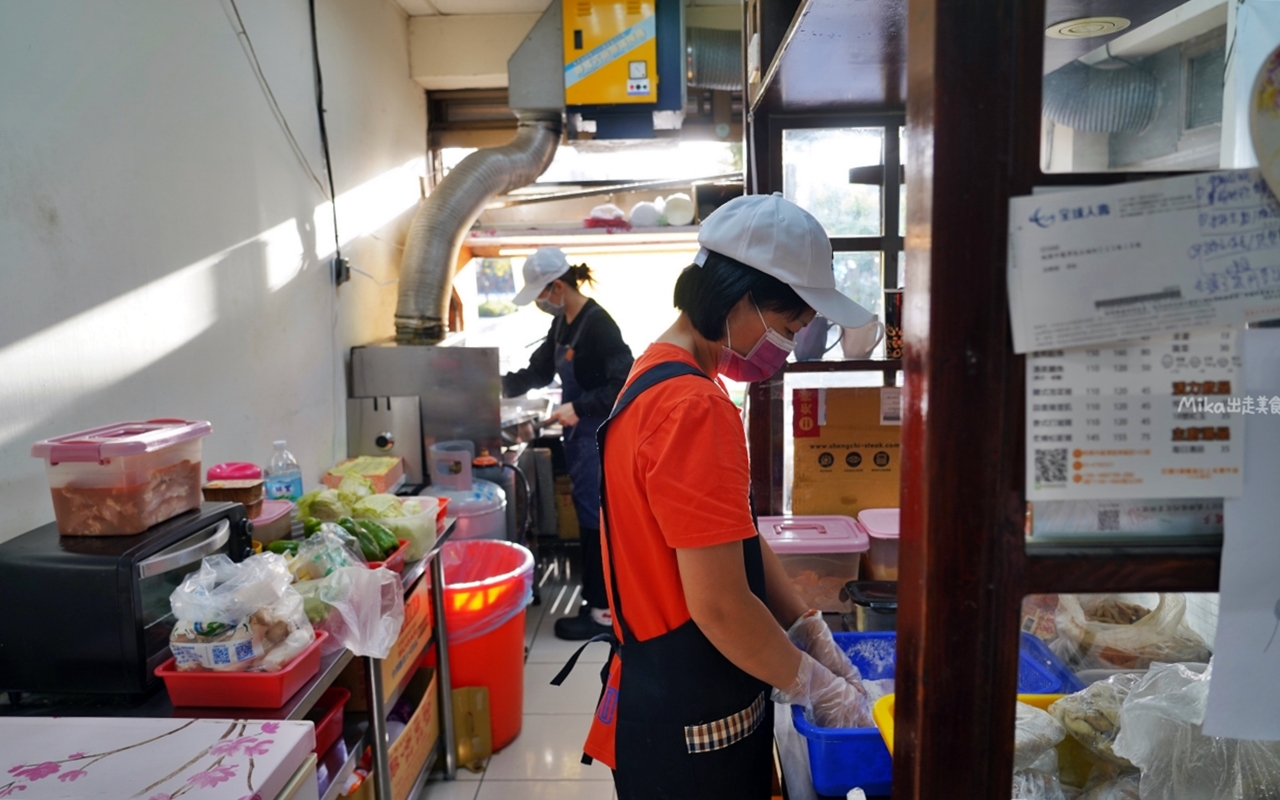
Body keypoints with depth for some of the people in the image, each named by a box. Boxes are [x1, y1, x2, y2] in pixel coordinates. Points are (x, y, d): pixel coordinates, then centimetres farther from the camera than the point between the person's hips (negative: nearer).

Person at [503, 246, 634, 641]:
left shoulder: (598, 323, -19)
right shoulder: (562, 323, 9)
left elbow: (623, 383, -24)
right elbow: (538, 370, 19)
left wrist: (579, 408, -21)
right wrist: (498, 387, 11)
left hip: (598, 437, -9)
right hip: (578, 435, 9)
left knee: (595, 519, -1)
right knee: (589, 516, 15)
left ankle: (601, 611, 12)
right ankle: (598, 600, 28)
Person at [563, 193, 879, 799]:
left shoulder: (664, 378, 6)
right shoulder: (695, 408, -26)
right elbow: (719, 605, -26)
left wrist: (815, 639, 7)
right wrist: (819, 687, -11)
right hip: (689, 723, -9)